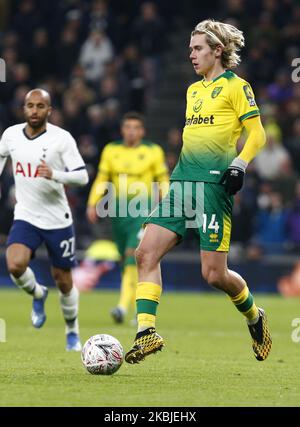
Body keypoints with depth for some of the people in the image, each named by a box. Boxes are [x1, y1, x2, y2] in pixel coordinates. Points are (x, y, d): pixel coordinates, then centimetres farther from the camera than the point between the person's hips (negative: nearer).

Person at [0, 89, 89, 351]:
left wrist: (54, 175, -29)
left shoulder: (62, 138, -11)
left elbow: (82, 176, -13)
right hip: (26, 218, 2)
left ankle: (72, 331, 30)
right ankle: (38, 295, 10)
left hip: (58, 220, -2)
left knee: (63, 281, 5)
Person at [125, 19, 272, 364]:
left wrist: (240, 164, -18)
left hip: (214, 183, -7)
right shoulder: (193, 90, 20)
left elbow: (257, 133, -5)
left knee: (214, 273, -7)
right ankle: (146, 333, -10)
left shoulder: (235, 86, -1)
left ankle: (254, 317, 21)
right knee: (146, 253, -9)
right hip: (183, 180, 7)